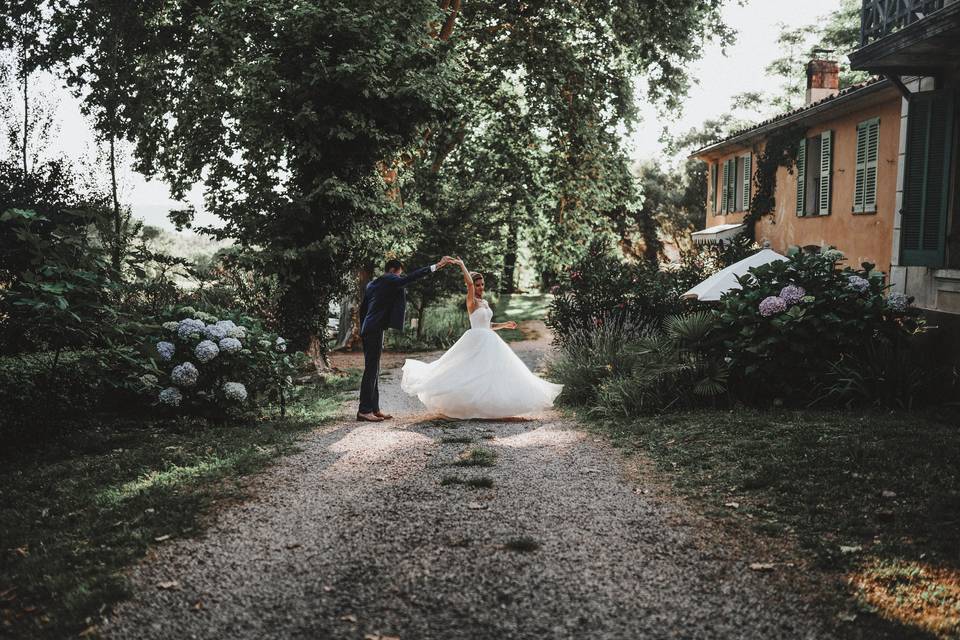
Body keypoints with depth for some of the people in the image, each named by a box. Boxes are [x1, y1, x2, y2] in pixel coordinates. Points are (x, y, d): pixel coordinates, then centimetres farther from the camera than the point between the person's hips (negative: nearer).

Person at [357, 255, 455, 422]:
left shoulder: (372, 284, 19)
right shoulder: (388, 280, -7)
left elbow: (362, 308, 22)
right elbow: (410, 278, -19)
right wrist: (436, 266, -21)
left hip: (367, 330, 10)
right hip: (375, 330, -10)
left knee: (373, 370, 11)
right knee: (371, 369, -9)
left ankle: (374, 408, 14)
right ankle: (364, 410, -8)